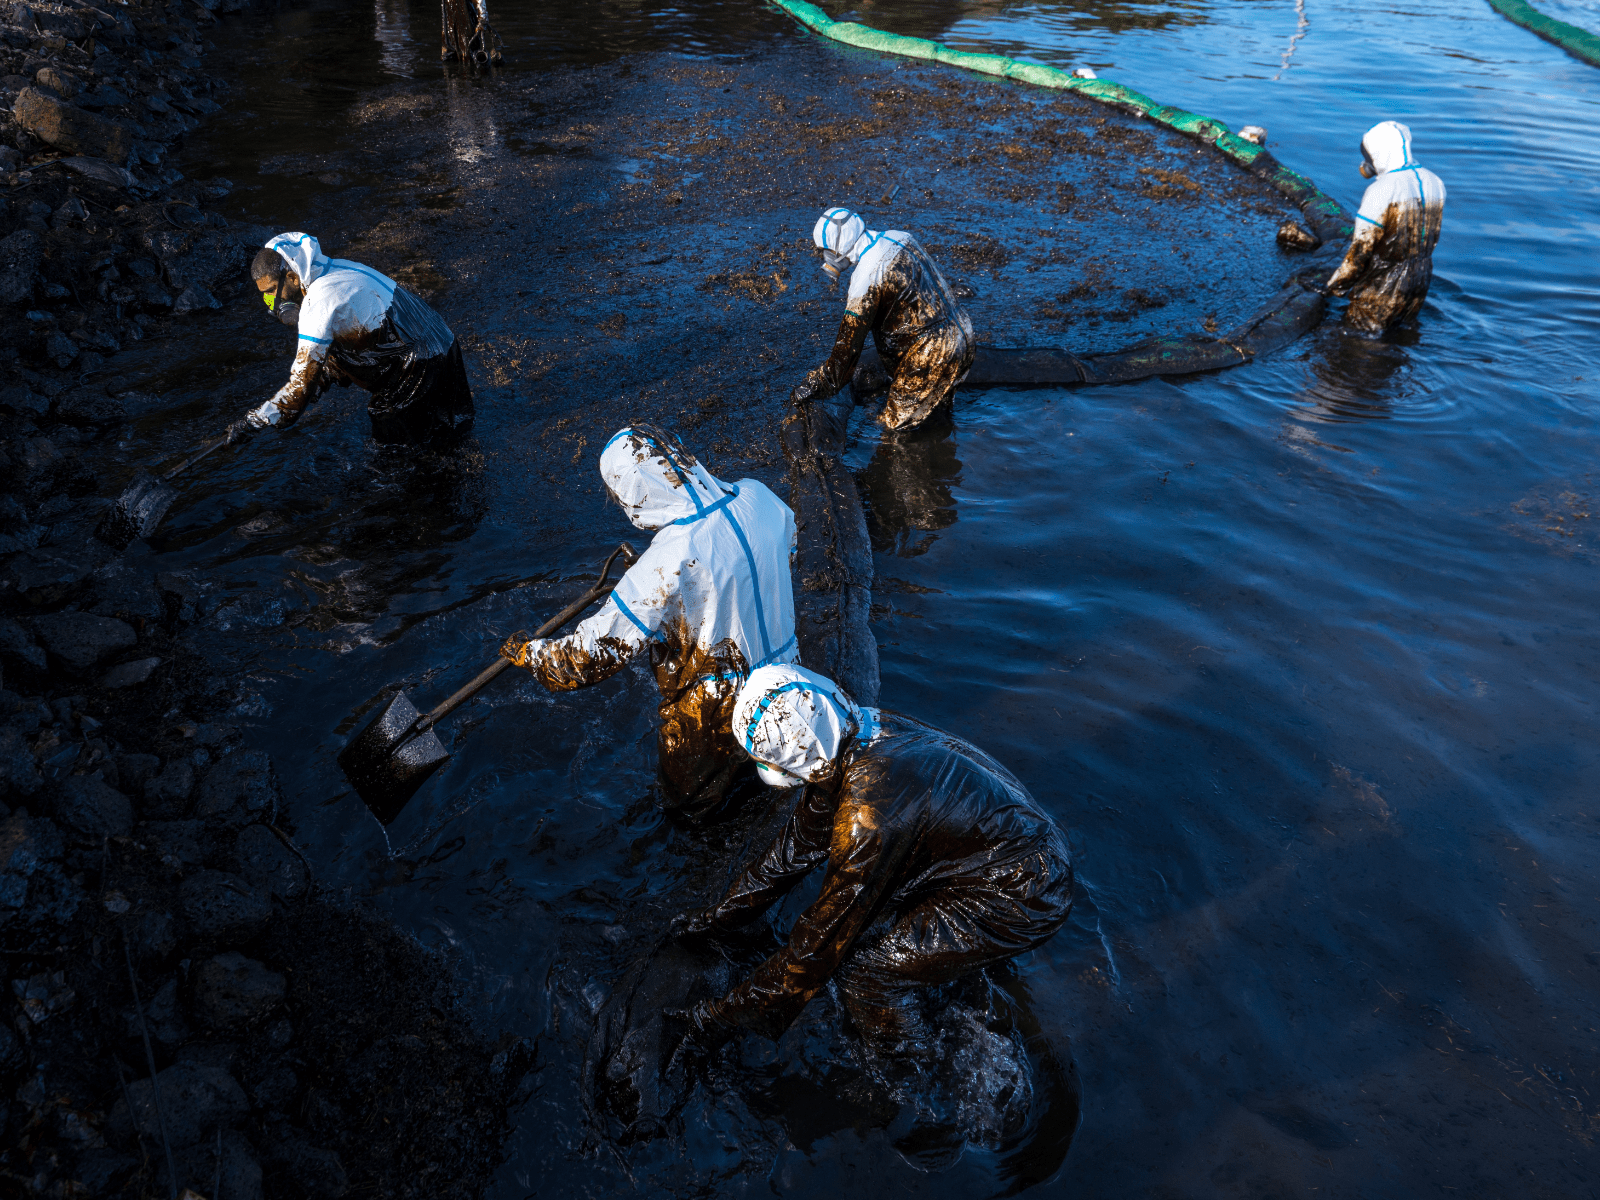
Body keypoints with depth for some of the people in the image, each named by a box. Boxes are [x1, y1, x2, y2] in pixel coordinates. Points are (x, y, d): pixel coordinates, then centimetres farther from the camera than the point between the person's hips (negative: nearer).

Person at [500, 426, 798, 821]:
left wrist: (528, 652, -11)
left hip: (717, 712, -6)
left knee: (690, 805, 24)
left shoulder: (670, 559, -36)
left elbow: (601, 648, -28)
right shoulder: (757, 496, -16)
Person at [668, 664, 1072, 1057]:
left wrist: (730, 1016, -8)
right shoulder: (863, 731, -5)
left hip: (1020, 901, -9)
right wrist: (717, 918, 17)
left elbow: (823, 938, -20)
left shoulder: (870, 811, -31)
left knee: (860, 968, -8)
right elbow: (796, 846, 9)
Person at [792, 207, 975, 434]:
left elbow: (849, 343, -18)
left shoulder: (868, 276, -23)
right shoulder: (898, 238, 2)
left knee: (895, 426, 5)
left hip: (932, 358, -9)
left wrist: (815, 387, -9)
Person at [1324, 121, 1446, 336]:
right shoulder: (1435, 182, 5)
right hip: (1420, 283, 8)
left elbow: (1361, 248, -19)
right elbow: (1433, 239, 14)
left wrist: (1337, 284, -6)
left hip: (1384, 286, -8)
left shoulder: (1381, 190, -21)